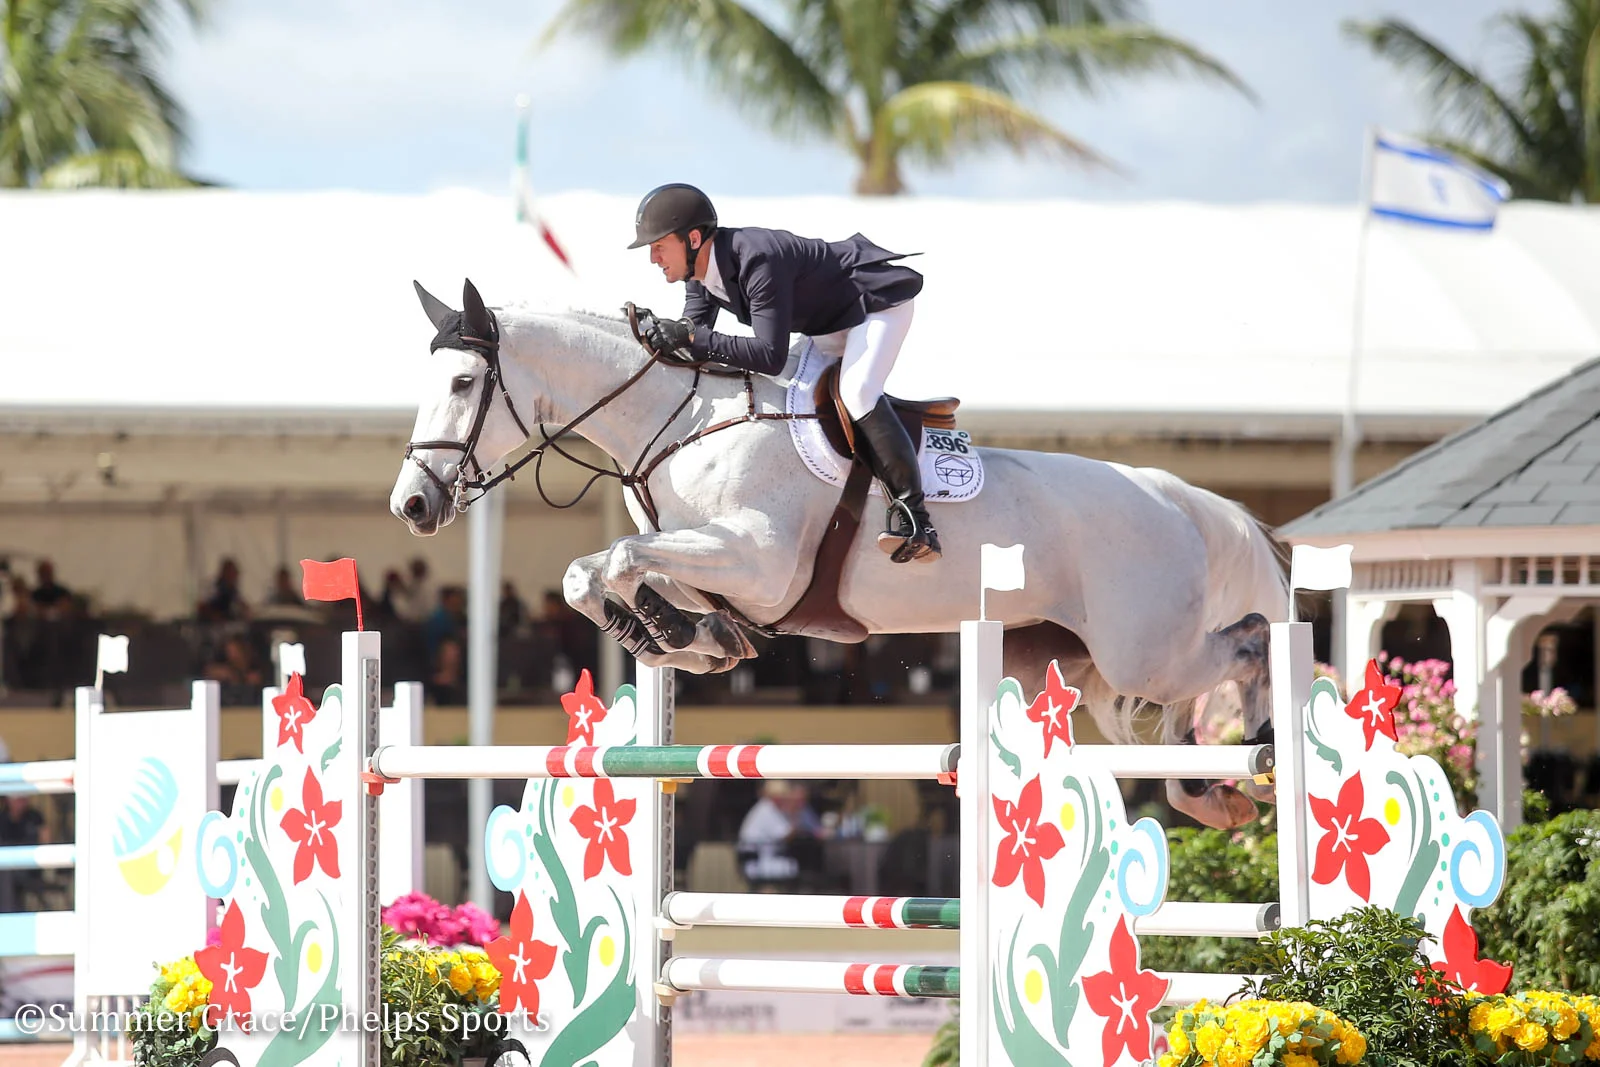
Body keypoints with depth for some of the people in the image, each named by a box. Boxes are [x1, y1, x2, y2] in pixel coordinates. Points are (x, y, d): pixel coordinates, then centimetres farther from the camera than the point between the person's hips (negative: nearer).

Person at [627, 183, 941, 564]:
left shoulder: (758, 260, -36)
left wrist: (692, 338, -43)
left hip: (878, 303, -11)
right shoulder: (701, 270, -6)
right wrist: (661, 334, -25)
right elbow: (693, 344, -5)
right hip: (829, 323, 11)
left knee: (857, 392, -30)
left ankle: (914, 515, -30)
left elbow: (770, 356, -40)